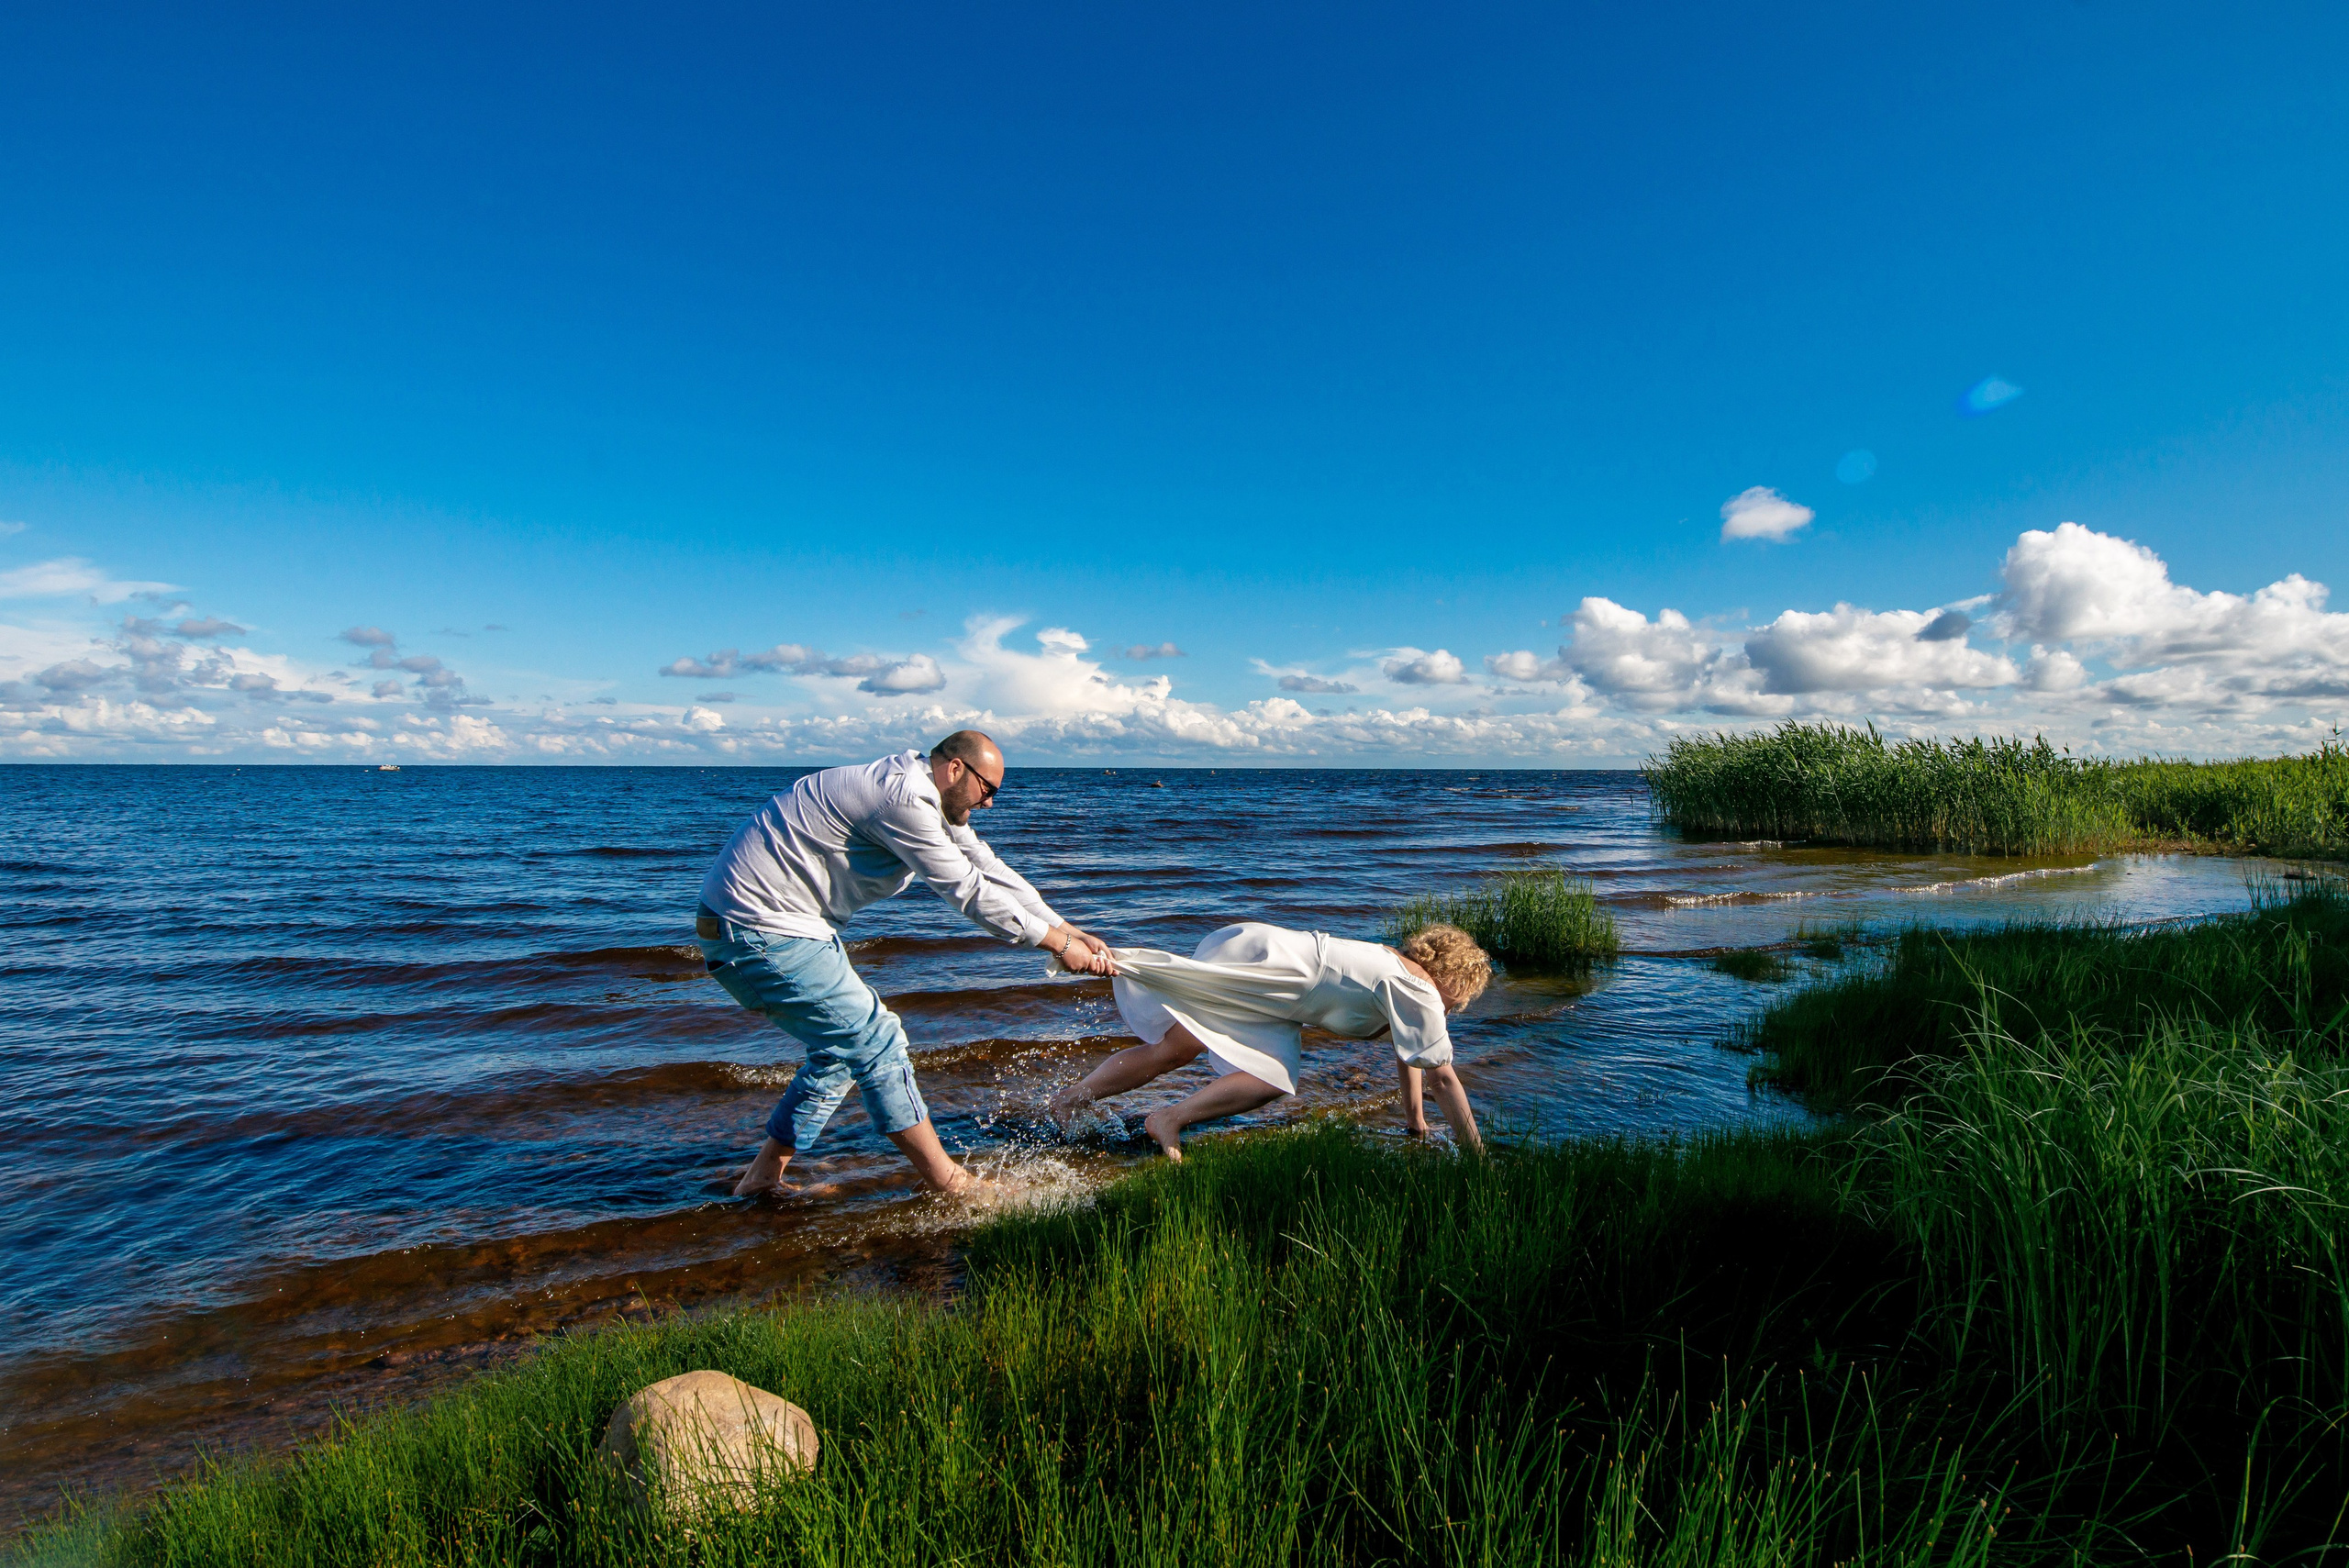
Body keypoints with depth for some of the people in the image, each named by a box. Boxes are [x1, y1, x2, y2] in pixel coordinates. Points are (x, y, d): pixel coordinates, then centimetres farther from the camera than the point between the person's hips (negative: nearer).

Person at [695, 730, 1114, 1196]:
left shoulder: (930, 801, 11)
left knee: (844, 1045, 17)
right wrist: (1060, 945, -9)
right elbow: (969, 891, -18)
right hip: (759, 933, -11)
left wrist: (1070, 931, 9)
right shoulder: (904, 799, -21)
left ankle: (762, 1177, 26)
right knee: (876, 1043, -8)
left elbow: (991, 872, 12)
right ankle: (951, 1187, 2)